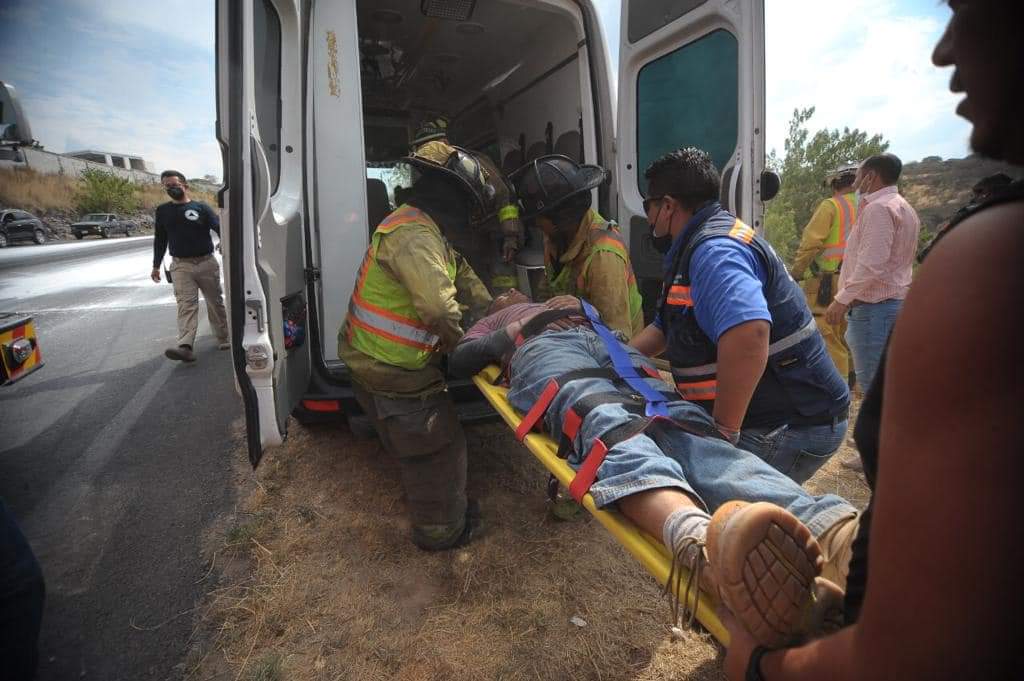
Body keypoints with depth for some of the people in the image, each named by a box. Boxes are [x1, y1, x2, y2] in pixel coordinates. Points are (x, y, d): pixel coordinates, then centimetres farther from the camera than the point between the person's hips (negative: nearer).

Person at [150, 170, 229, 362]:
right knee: (186, 305, -11)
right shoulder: (163, 211, 11)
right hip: (181, 266, 1)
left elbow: (220, 229, -7)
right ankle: (185, 346, -22)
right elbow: (160, 240, 18)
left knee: (215, 302, 9)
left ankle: (224, 339, 21)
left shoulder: (201, 207, 3)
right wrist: (156, 266, 18)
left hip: (207, 263, -1)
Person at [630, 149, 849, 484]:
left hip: (788, 428, -10)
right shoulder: (698, 247, 15)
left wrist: (724, 431, -30)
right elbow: (664, 328, 21)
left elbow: (748, 334, -38)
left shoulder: (715, 250, -20)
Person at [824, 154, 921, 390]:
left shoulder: (878, 208, -13)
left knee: (872, 380, -6)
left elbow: (871, 264, -23)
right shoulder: (904, 207, 20)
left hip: (873, 307, -11)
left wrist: (842, 299, -22)